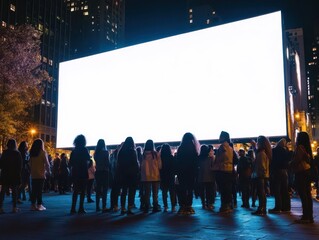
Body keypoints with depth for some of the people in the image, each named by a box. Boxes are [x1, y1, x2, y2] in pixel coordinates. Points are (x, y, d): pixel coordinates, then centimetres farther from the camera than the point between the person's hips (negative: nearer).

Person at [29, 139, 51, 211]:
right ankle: (39, 205, -1)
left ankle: (33, 205, 10)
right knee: (39, 190, -2)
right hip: (41, 174, -5)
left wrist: (32, 170, 15)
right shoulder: (43, 152, -8)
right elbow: (46, 163, -8)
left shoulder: (32, 153, 6)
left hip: (33, 174, 5)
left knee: (34, 190, 8)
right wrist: (48, 171, 5)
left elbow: (30, 163, 8)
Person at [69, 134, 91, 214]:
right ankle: (81, 208, -3)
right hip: (83, 173, -5)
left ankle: (73, 208, 8)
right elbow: (88, 160, -9)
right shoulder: (84, 150, -8)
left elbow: (70, 162, 9)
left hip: (75, 173, 5)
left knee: (75, 191, 11)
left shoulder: (74, 150, 8)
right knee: (82, 191, 0)